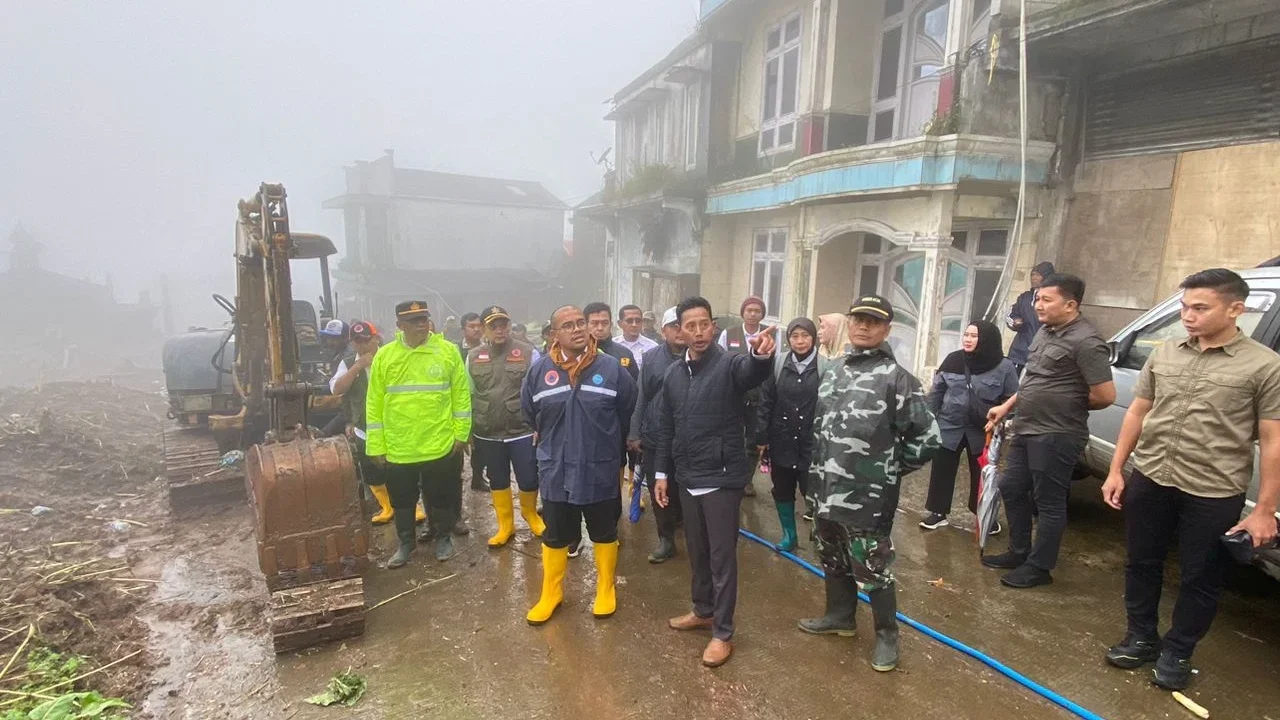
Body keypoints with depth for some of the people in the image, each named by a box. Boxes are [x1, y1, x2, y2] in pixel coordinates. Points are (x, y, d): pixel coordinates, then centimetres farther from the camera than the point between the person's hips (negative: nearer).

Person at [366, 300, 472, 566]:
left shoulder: (448, 351, -4)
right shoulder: (384, 356, -2)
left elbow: (461, 395, -1)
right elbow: (374, 404, 0)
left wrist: (461, 433, -3)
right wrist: (376, 446, -1)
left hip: (440, 444, -1)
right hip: (398, 448, 2)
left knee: (441, 497, 14)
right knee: (401, 500, 16)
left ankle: (443, 538, 35)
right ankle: (406, 542, 37)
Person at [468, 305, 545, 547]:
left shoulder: (528, 353, -5)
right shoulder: (473, 357, 3)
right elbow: (469, 396, 8)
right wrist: (468, 432, 9)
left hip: (522, 432, -2)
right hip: (487, 435, 3)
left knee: (529, 479, 6)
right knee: (497, 481, 15)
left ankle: (530, 513, 37)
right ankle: (505, 525, 33)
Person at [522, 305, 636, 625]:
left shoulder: (612, 368, -10)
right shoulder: (540, 370, -7)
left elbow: (628, 412, 3)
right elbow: (529, 412, 10)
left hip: (601, 471, -1)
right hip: (556, 472, 1)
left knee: (604, 534, 16)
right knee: (555, 537, 15)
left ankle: (606, 589, 36)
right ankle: (551, 593, 35)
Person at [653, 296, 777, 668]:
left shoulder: (730, 364, -13)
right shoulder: (674, 373, 5)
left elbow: (752, 372, -38)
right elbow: (666, 427, 12)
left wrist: (761, 355, -61)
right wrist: (661, 472, 10)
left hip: (722, 477, -6)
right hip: (688, 478, 6)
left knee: (722, 557, 5)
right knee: (697, 552, 20)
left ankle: (723, 633, 20)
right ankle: (703, 611, 40)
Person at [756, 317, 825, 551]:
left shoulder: (824, 366, -10)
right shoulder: (777, 364, -2)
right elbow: (765, 402, 1)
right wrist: (762, 437, 0)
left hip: (812, 442, -3)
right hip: (781, 441, 3)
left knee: (812, 492, 4)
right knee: (782, 490, 15)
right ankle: (789, 534, 34)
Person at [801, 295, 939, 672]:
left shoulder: (897, 378, -12)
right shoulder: (834, 370, 9)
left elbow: (926, 436, -10)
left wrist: (891, 470, -3)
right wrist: (819, 470, 13)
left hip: (867, 498, -7)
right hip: (826, 491, 7)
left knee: (873, 570, 4)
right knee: (834, 561, 21)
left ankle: (887, 635, 25)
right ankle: (840, 616, 41)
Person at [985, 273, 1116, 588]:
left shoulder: (1086, 341, -18)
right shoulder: (1045, 331, 11)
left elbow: (1105, 395, -20)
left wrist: (1068, 407, -3)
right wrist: (1007, 406, 16)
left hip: (1057, 437, -9)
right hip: (1025, 430, 10)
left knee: (1049, 502, 4)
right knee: (1012, 491, 17)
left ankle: (1039, 567, 18)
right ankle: (1018, 553, 32)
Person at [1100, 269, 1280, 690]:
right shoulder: (1164, 355, 4)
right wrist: (1116, 470, 7)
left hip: (1214, 493, -4)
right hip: (1149, 480, 4)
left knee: (1200, 579, 11)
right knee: (1142, 564, 15)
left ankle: (1177, 653, 30)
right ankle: (1141, 638, 34)